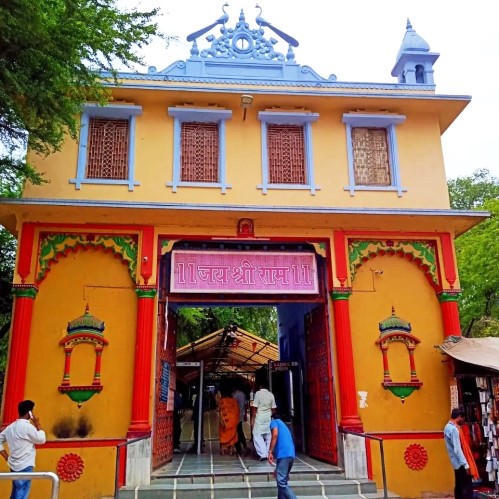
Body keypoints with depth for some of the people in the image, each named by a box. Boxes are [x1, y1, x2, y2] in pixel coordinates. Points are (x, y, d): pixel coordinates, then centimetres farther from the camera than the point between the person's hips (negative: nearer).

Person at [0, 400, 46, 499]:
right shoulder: (27, 426, -17)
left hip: (14, 466, 9)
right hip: (24, 467, -9)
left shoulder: (11, 426, 8)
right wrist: (37, 424, -1)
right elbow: (42, 439, -9)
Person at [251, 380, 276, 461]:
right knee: (268, 436, 13)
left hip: (259, 417, -4)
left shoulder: (258, 393, -8)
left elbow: (255, 408, -10)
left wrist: (252, 419, -4)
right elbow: (273, 409, 8)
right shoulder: (271, 395, 4)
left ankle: (263, 454, -9)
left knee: (257, 436, 1)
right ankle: (269, 454, 14)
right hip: (268, 418, 4)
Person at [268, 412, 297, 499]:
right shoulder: (284, 426, 34)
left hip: (283, 454, -8)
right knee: (282, 482, 18)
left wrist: (270, 452, -9)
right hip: (291, 455, 8)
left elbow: (275, 434, -11)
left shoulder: (274, 422, 12)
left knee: (281, 483, -9)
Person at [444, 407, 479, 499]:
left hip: (458, 463, 10)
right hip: (461, 463, -10)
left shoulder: (448, 427, 13)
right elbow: (457, 449, -23)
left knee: (459, 486, 12)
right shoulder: (454, 429, -19)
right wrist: (466, 464, -22)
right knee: (467, 487, -9)